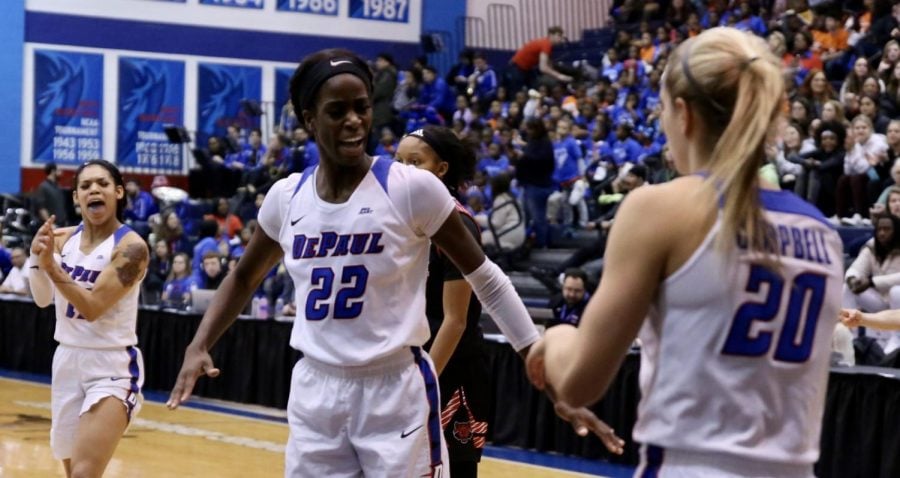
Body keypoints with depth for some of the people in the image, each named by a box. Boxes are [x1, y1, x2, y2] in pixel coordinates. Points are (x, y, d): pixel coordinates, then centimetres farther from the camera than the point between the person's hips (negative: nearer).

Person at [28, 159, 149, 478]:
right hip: (67, 360, 7)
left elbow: (92, 307, -20)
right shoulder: (63, 239, 4)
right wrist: (36, 256, -20)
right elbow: (43, 299, -4)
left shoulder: (131, 247, -15)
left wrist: (50, 265, -29)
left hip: (112, 368, -6)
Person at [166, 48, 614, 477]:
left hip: (396, 391, -4)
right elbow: (244, 277, 19)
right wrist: (199, 346, 5)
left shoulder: (412, 187, -10)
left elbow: (485, 277, -3)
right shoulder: (286, 196, 2)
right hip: (314, 392, 4)